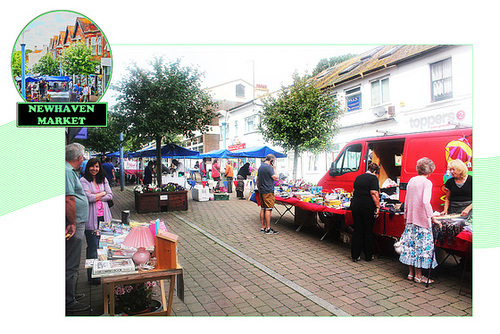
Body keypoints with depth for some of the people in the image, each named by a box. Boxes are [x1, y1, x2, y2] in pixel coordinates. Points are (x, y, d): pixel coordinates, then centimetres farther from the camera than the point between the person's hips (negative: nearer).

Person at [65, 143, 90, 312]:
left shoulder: (71, 171, 15)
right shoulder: (68, 172, -17)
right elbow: (68, 199, -23)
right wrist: (73, 223, -20)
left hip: (75, 224, 11)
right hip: (73, 225, -11)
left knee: (71, 264, 21)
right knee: (71, 265, -1)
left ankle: (70, 294, 34)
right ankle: (69, 302, 9)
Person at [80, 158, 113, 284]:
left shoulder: (103, 179, 14)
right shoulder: (84, 181, -1)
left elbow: (110, 196, 6)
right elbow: (88, 198, -12)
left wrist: (95, 197, -4)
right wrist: (102, 193, 1)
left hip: (104, 216, 4)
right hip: (91, 217, -4)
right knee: (93, 247, -2)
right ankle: (92, 275, 8)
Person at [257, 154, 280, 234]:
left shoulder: (260, 167, 16)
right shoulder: (269, 167, -13)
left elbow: (257, 180, 21)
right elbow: (276, 178, -15)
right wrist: (274, 169, -2)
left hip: (262, 191, 9)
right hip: (268, 191, -9)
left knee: (263, 209, 11)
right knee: (268, 209, -6)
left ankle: (262, 227, 16)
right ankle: (268, 229, -4)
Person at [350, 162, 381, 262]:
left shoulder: (358, 177, 15)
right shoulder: (373, 178, -6)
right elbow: (374, 193, -17)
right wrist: (378, 206, -15)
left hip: (355, 206, 5)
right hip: (368, 208, -5)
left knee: (357, 230, 9)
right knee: (368, 231, 7)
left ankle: (355, 255, 12)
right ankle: (368, 256, 16)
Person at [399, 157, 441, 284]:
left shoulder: (411, 180, 9)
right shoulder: (427, 182, -11)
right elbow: (425, 202, -22)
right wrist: (433, 218, -18)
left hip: (411, 218, 7)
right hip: (422, 219, -6)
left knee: (410, 244, 10)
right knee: (421, 245, 2)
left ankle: (410, 273, 19)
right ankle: (418, 275, 9)